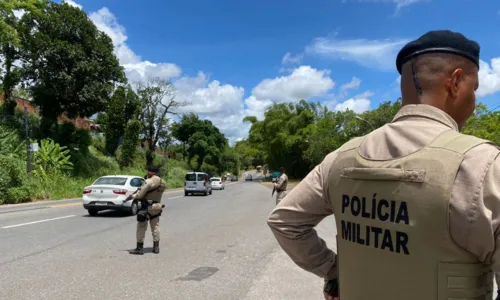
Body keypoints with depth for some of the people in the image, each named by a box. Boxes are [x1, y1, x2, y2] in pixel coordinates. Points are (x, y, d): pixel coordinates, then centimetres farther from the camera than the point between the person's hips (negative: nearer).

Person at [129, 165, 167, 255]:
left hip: (147, 207, -7)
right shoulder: (163, 183, 7)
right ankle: (156, 247, 18)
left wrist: (134, 196, 5)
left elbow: (141, 193, -15)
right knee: (155, 227, 15)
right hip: (157, 207, 8)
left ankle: (139, 248, 6)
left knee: (141, 228, 2)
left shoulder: (149, 181, -18)